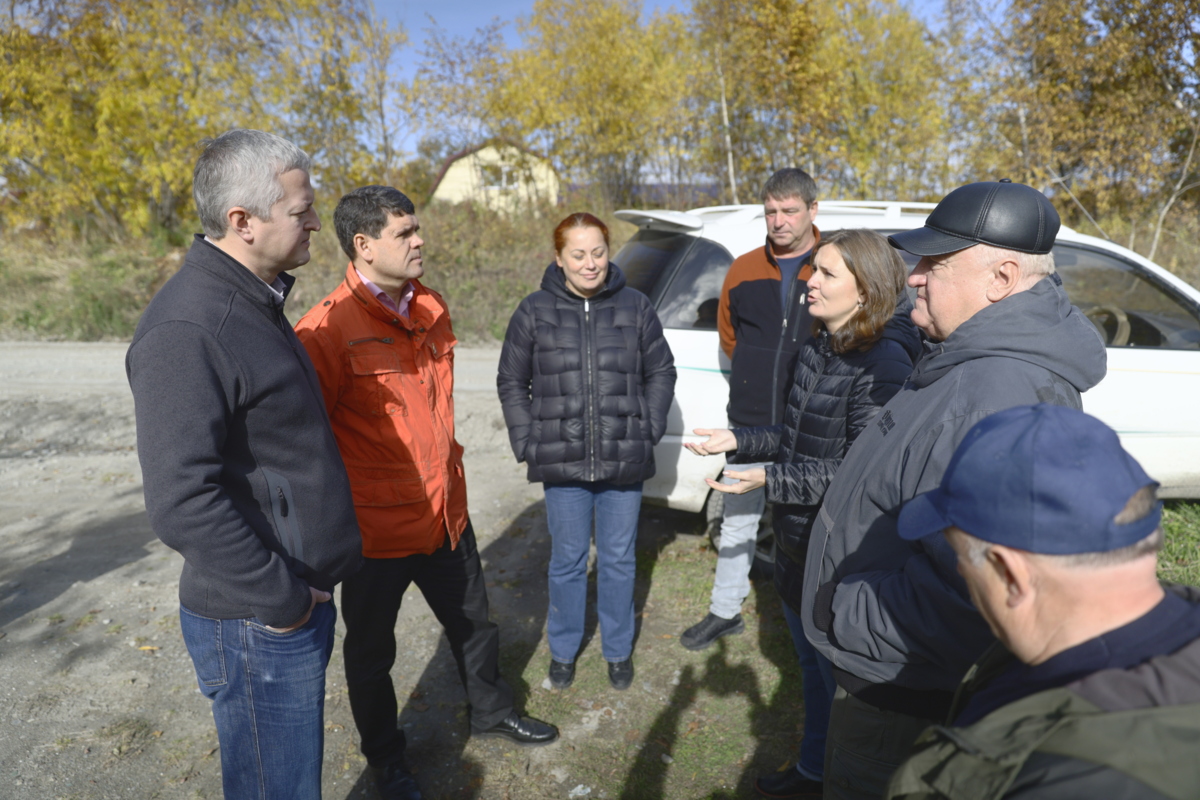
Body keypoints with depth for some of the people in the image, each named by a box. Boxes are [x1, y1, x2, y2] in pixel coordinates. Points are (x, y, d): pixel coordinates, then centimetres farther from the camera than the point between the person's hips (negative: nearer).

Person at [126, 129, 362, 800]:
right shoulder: (187, 329, -23)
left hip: (302, 596, 9)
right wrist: (281, 600, -20)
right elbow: (182, 501, -30)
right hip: (259, 622, -9)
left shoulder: (256, 303, 10)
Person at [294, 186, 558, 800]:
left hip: (445, 512, 7)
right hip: (376, 527, -6)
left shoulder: (431, 308, 3)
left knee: (473, 623, 24)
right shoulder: (328, 328, -21)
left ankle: (490, 711, 51)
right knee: (372, 652, 18)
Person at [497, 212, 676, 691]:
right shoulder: (534, 311, -1)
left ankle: (618, 650, 35)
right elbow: (511, 382, 6)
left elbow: (661, 372, 10)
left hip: (624, 462, 1)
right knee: (567, 561, 12)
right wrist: (527, 441, -2)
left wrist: (649, 430, 1)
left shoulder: (635, 307, 2)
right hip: (562, 463, 0)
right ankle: (563, 650, 35)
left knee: (618, 561, 13)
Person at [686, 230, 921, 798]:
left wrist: (772, 481, -27)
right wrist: (737, 441, 7)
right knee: (813, 667, 25)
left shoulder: (883, 361, -22)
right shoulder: (818, 349, 5)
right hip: (798, 540, 9)